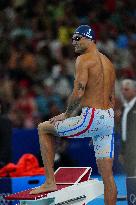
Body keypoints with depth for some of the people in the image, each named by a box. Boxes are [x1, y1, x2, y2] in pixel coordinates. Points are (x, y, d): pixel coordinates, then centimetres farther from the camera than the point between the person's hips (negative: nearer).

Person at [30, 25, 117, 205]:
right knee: (107, 174, 8)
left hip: (92, 118, -8)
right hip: (109, 120, 8)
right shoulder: (108, 62, 20)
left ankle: (50, 181, 7)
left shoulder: (84, 59, -6)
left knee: (44, 129, 10)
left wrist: (66, 115, -2)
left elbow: (78, 93, -16)